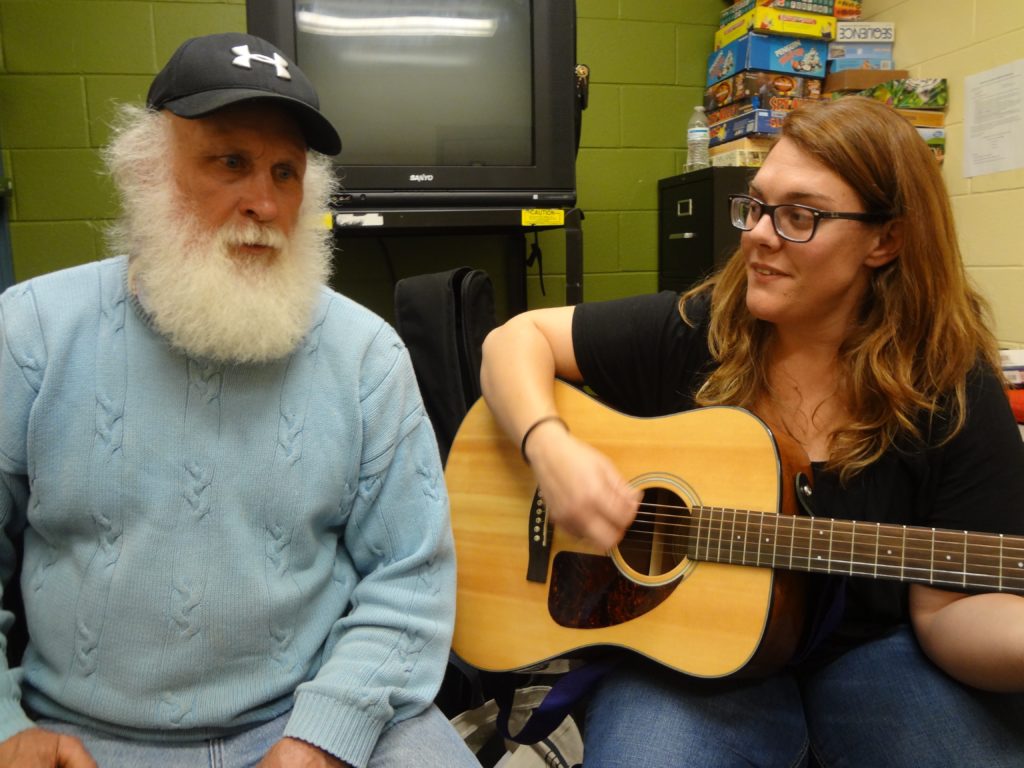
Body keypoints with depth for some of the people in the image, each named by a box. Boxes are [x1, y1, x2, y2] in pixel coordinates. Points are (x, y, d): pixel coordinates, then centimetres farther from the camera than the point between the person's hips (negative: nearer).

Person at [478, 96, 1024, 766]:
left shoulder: (955, 390, -8)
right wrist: (550, 446, -23)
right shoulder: (692, 332, -8)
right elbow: (516, 337, -5)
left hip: (872, 652, 2)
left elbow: (950, 609, -9)